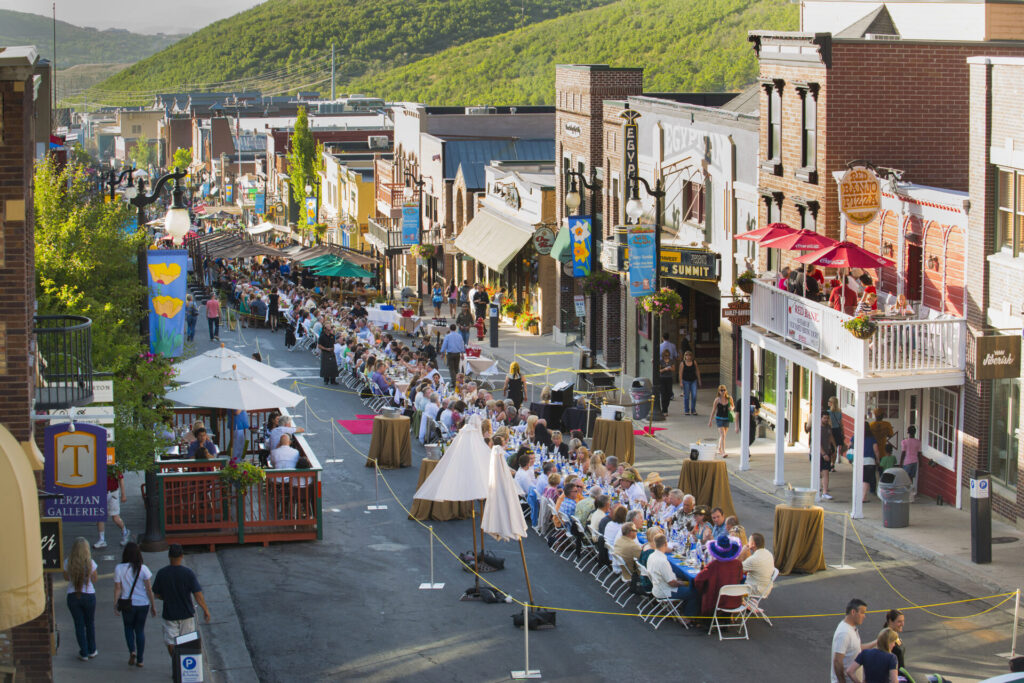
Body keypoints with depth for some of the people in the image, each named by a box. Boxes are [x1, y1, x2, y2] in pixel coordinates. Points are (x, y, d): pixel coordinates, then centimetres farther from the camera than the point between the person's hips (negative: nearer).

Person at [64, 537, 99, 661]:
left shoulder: (68, 562, -11)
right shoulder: (90, 563, -14)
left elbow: (66, 577, 3)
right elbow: (94, 579, -1)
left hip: (73, 596, 0)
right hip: (88, 595, 0)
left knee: (79, 625, 10)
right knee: (90, 624, 18)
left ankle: (84, 653, 13)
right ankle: (92, 651, 27)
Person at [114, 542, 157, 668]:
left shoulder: (119, 569, -8)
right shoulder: (143, 569, -7)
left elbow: (117, 589, -6)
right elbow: (149, 589, -5)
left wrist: (115, 605, 3)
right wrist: (153, 606, 4)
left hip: (127, 604, -1)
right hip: (143, 604, 1)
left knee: (128, 628, 20)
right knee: (140, 630, 13)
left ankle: (132, 651, -4)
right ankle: (140, 660, 14)